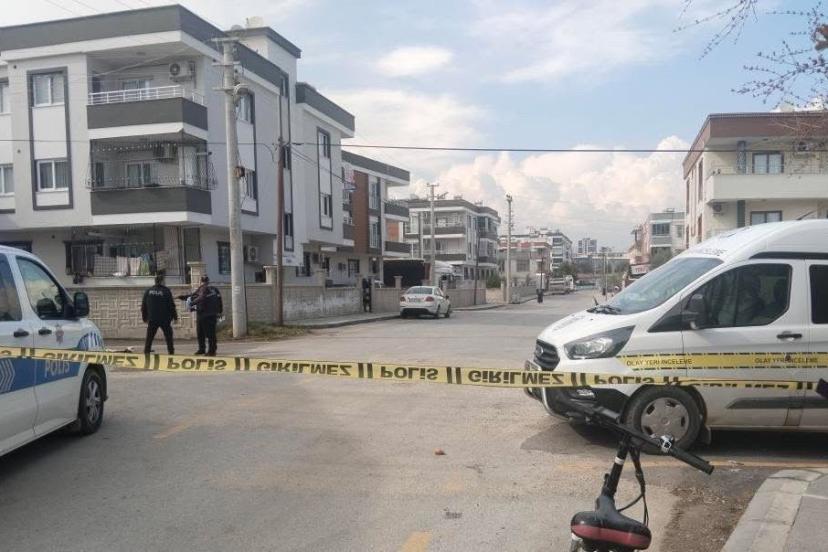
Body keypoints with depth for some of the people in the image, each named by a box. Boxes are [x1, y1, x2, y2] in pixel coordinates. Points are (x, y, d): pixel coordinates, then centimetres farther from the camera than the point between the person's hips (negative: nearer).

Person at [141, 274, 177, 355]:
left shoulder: (148, 291, 5)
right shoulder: (166, 291, -7)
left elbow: (143, 306, 10)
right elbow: (171, 305, -6)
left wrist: (145, 317, 18)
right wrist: (175, 317, 4)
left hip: (152, 319, 3)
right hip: (165, 319, -2)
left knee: (149, 337, 8)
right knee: (168, 336, 9)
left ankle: (146, 352, 4)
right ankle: (171, 352, 9)